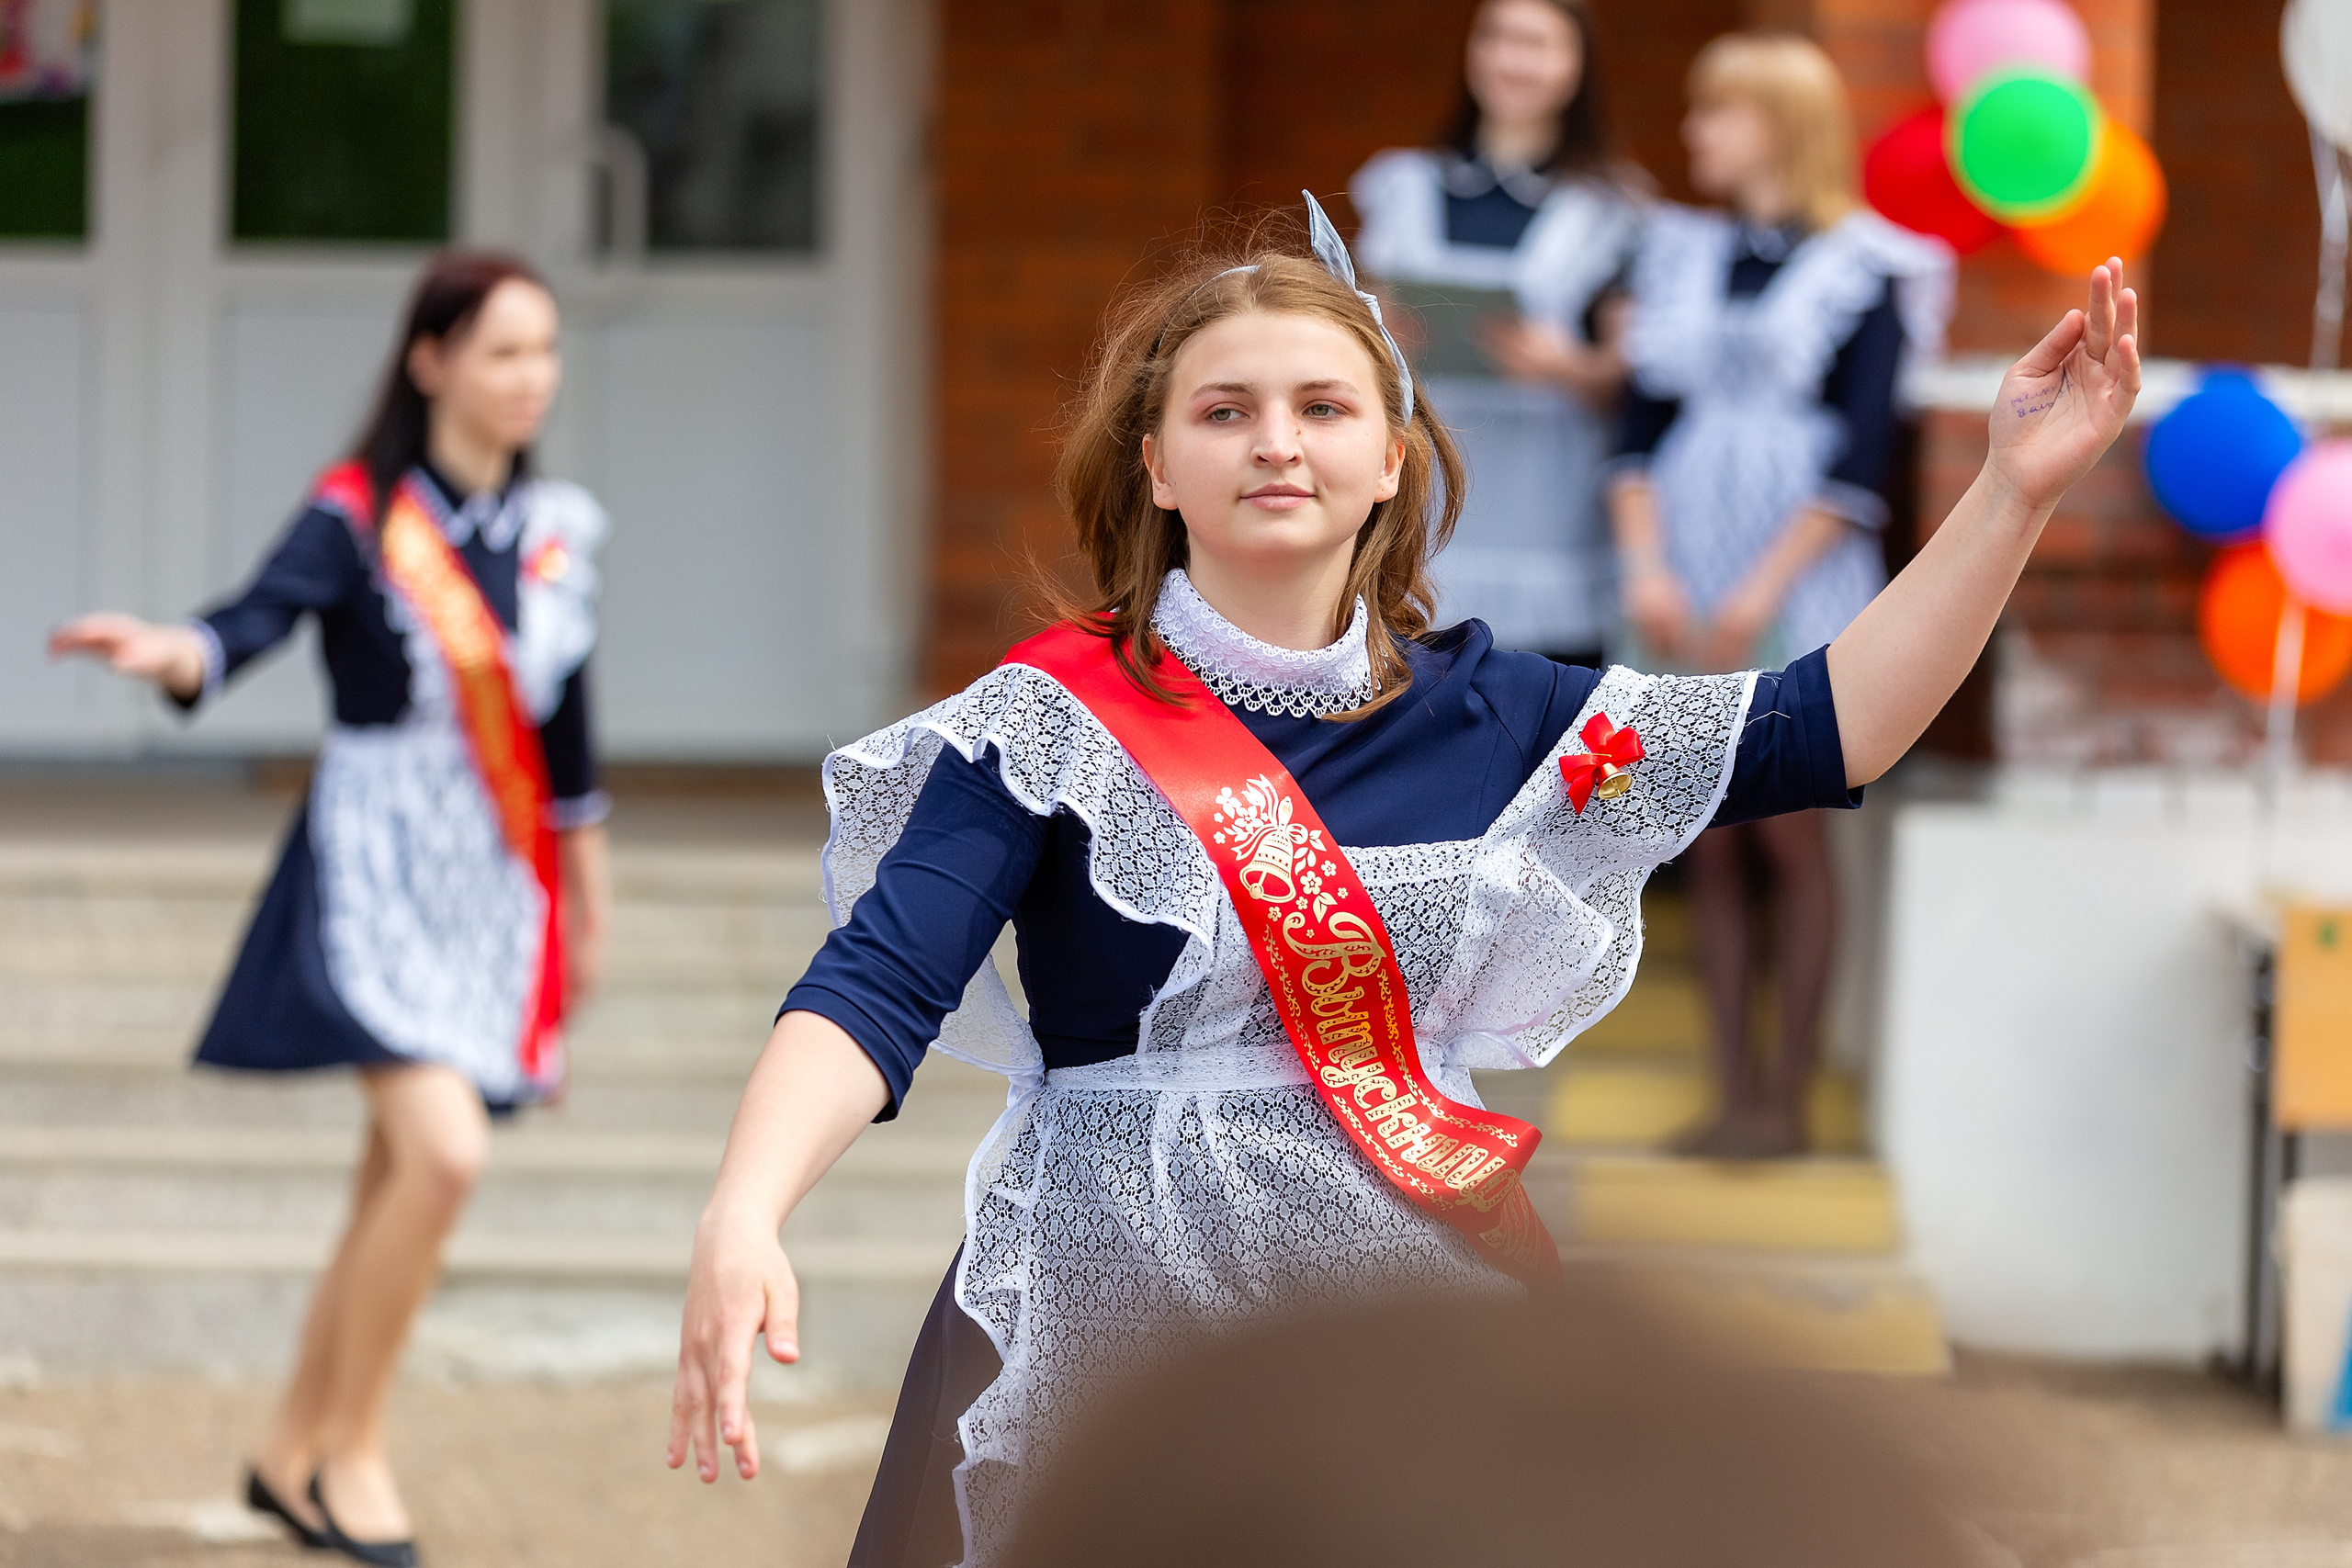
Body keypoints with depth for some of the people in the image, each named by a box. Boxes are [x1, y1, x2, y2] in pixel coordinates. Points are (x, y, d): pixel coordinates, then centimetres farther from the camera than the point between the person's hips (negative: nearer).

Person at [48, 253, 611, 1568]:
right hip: (374, 874, -6)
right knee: (444, 1151, -21)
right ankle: (353, 1447, -5)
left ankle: (293, 1456, 23)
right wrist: (171, 654, -49)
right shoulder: (358, 519, -10)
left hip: (495, 892, 6)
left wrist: (589, 891, 23)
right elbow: (256, 621, -27)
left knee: (400, 1187, 9)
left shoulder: (558, 530, 7)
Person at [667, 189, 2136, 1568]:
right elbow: (878, 985, -16)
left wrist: (2017, 489, -4)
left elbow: (1825, 731, 5)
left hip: (1418, 1304, 3)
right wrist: (744, 1220, -34)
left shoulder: (1478, 712, 6)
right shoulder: (1054, 720, -5)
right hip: (1106, 1313, -3)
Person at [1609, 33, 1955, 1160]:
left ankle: (1788, 1098, 2)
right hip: (1684, 590, 5)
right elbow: (1640, 428, 8)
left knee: (1790, 834, -4)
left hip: (1799, 589, -4)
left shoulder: (1864, 271, -3)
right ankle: (1733, 1088, 9)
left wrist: (1762, 591, -14)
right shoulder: (1681, 255, 12)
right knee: (1709, 844, 4)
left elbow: (1861, 464, -8)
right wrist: (1647, 568, -6)